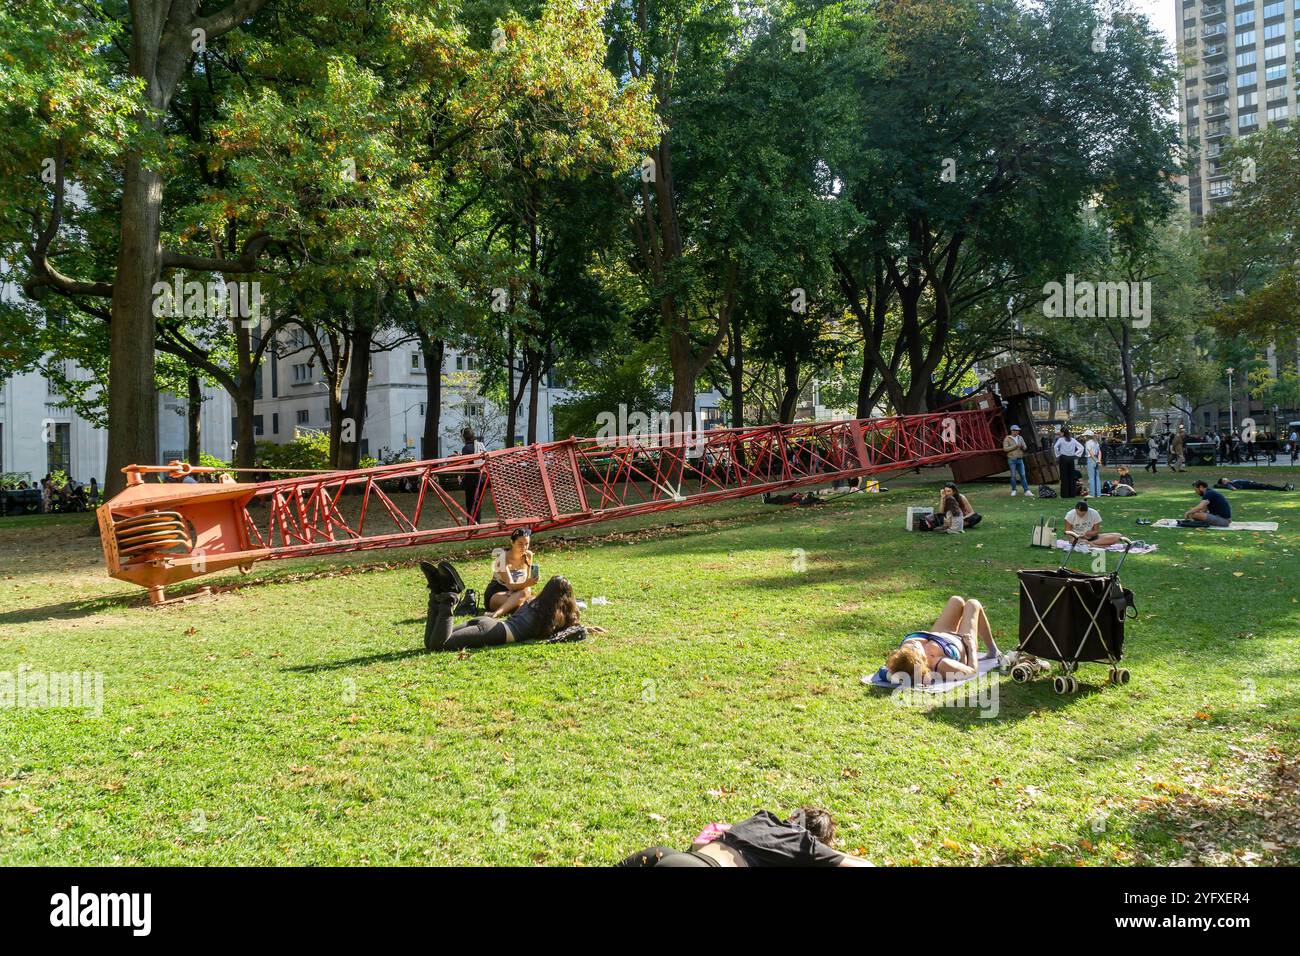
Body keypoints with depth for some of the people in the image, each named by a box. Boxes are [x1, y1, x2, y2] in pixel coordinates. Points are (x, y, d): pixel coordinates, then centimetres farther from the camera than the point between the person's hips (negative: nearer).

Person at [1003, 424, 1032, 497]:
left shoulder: (1020, 438, 10)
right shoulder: (1007, 439, -3)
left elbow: (1025, 448, 10)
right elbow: (1005, 448, -14)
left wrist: (1022, 446, -14)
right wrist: (1015, 446, -20)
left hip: (1020, 460, 4)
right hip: (1012, 460, -4)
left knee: (1023, 475, -1)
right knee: (1013, 476, 0)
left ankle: (1027, 491, -4)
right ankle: (1013, 490, 13)